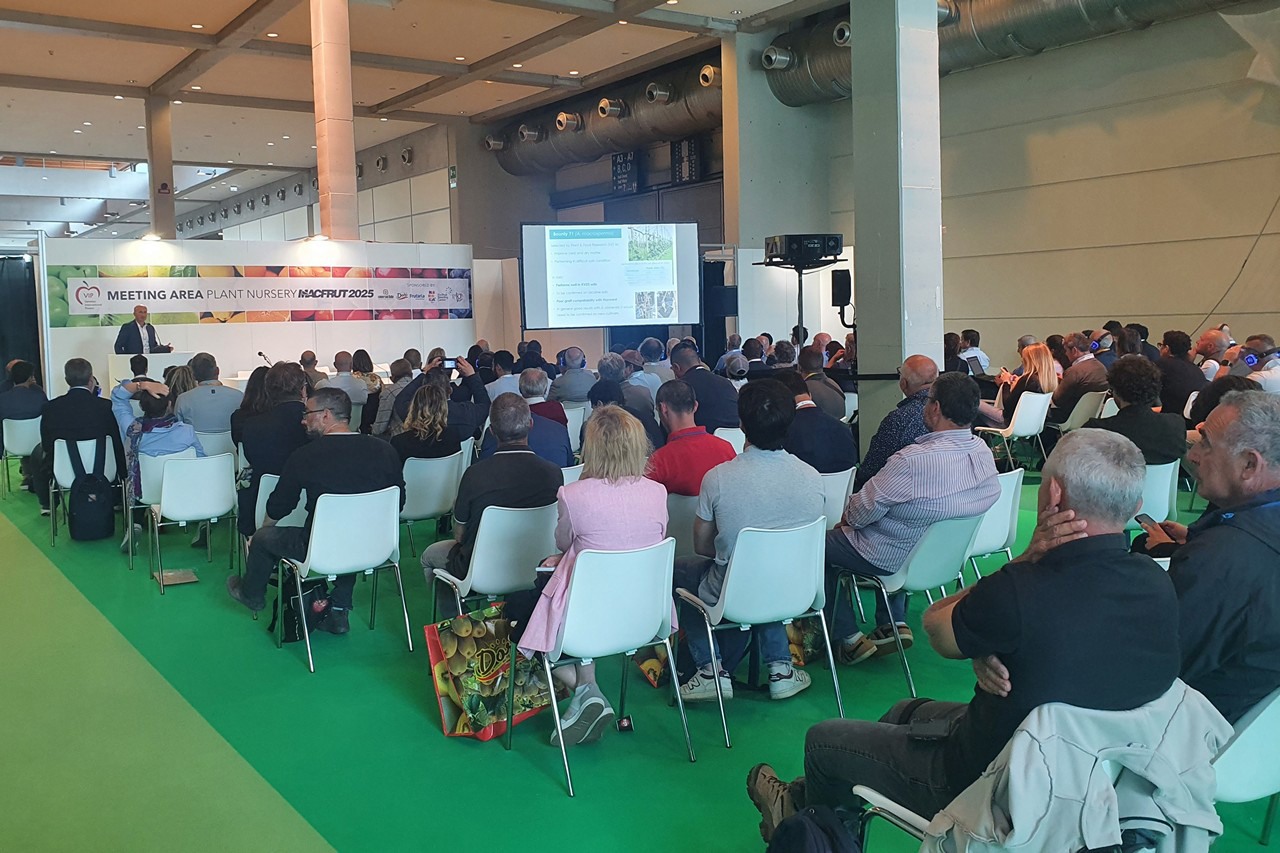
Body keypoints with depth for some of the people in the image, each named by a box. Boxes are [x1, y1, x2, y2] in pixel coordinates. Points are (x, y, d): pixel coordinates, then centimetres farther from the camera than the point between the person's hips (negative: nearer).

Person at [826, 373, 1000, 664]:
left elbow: (865, 510, -23)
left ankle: (848, 637, 18)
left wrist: (847, 517, 2)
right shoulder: (983, 452, -9)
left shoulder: (913, 461, -35)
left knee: (820, 543, 13)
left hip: (892, 559, -7)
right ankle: (894, 624, 27)